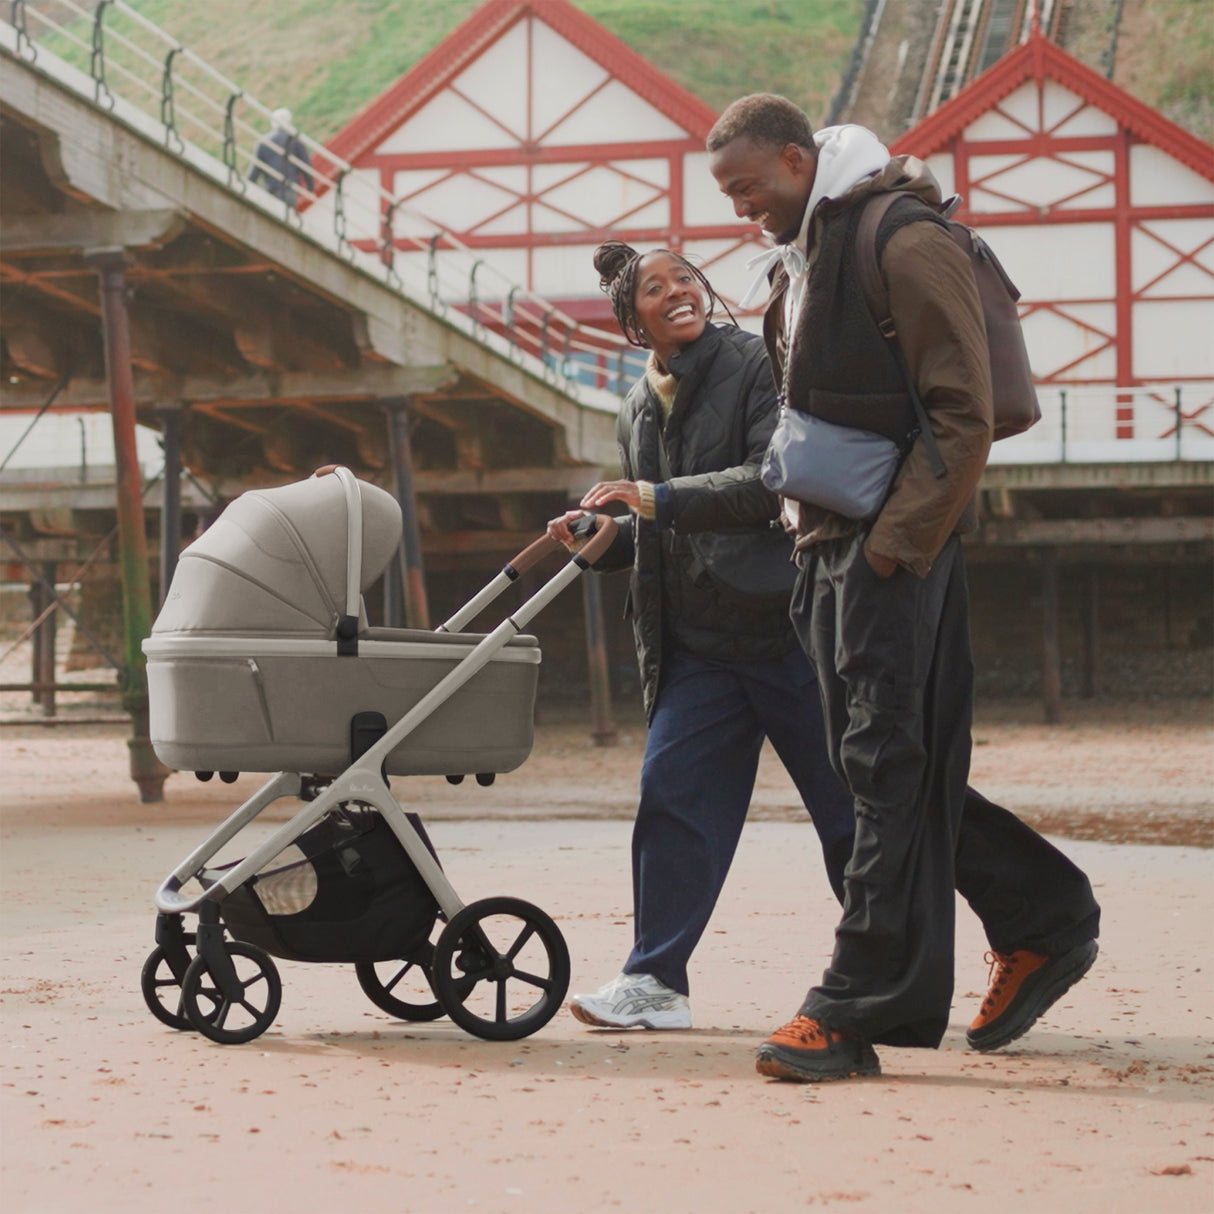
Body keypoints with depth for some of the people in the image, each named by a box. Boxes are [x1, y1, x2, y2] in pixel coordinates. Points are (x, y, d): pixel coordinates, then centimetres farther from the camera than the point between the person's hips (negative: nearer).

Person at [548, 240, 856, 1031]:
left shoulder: (758, 365, -6)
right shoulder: (641, 409, 14)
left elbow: (778, 478, -18)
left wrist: (661, 500, -23)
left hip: (782, 622, -6)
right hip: (696, 642, 6)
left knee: (846, 802, 2)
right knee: (674, 795, -3)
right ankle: (656, 982, 1)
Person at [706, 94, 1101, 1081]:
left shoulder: (906, 243, -11)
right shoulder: (798, 259, 18)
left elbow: (964, 414, -15)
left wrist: (897, 539, -18)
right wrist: (808, 522, 15)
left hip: (898, 551, -10)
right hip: (830, 547, 10)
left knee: (889, 770, -9)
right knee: (883, 768, 10)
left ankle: (863, 1007, -8)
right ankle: (1043, 921, 21)